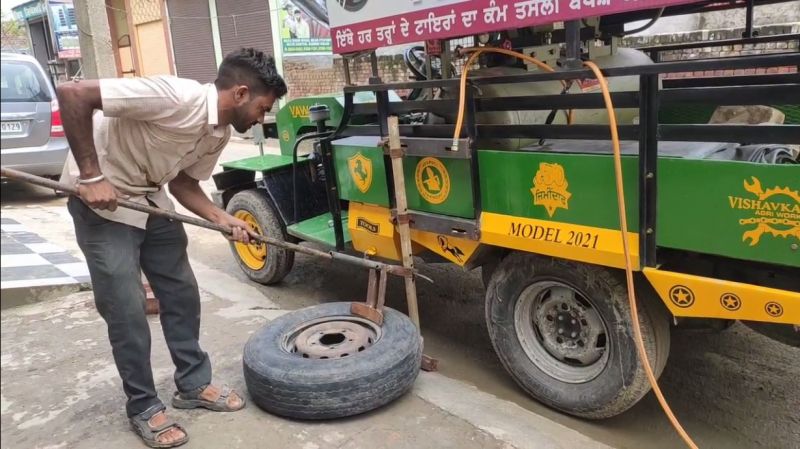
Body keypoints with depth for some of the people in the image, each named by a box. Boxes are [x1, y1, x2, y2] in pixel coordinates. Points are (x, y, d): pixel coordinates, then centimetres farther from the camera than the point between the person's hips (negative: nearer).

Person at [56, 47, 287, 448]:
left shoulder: (219, 133, -3)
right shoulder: (175, 97, -29)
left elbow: (183, 181, 7)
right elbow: (72, 93, -30)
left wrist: (221, 218, -9)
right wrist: (91, 176, -29)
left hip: (150, 200, 8)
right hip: (101, 201, -8)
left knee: (182, 294, 10)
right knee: (126, 308, -4)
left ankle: (193, 385, 25)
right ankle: (143, 408, 13)